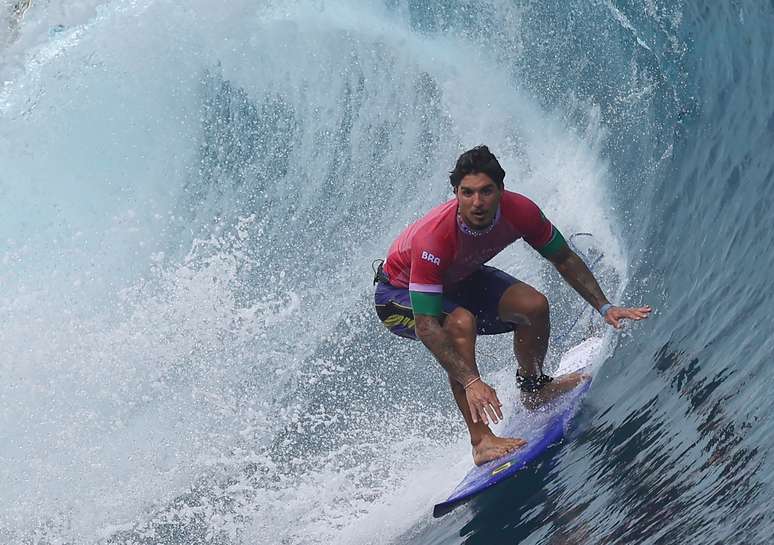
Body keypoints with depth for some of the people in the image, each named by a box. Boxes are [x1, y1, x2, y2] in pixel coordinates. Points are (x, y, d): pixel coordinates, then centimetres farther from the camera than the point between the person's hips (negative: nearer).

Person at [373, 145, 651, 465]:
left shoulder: (519, 211, -26)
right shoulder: (433, 238, -41)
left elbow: (564, 259, -7)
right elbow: (426, 327, -42)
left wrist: (604, 307, -13)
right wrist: (471, 382, -49)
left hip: (460, 279, 5)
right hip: (399, 295, -5)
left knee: (534, 305, -12)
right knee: (461, 322, -35)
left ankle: (532, 388, 17)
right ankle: (481, 441, -30)